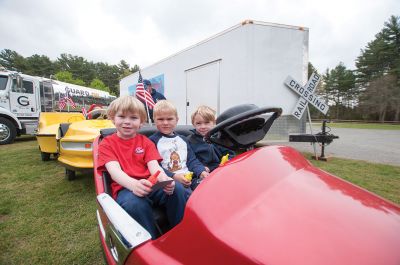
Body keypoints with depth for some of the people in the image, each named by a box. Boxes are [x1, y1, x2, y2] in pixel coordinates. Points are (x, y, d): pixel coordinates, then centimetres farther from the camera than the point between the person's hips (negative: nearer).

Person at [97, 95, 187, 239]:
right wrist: (134, 184, -33)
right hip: (126, 188, -2)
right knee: (134, 202, -36)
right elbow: (115, 171, -10)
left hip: (150, 185, 3)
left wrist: (164, 179, -25)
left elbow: (154, 166, 1)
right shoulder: (106, 144, 8)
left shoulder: (146, 142, 16)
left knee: (177, 188, -25)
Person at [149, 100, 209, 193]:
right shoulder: (153, 141, 2)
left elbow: (192, 160, 17)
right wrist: (174, 176, -18)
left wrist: (201, 171, -2)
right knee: (187, 194, -31)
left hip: (189, 178, 6)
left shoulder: (182, 139, 20)